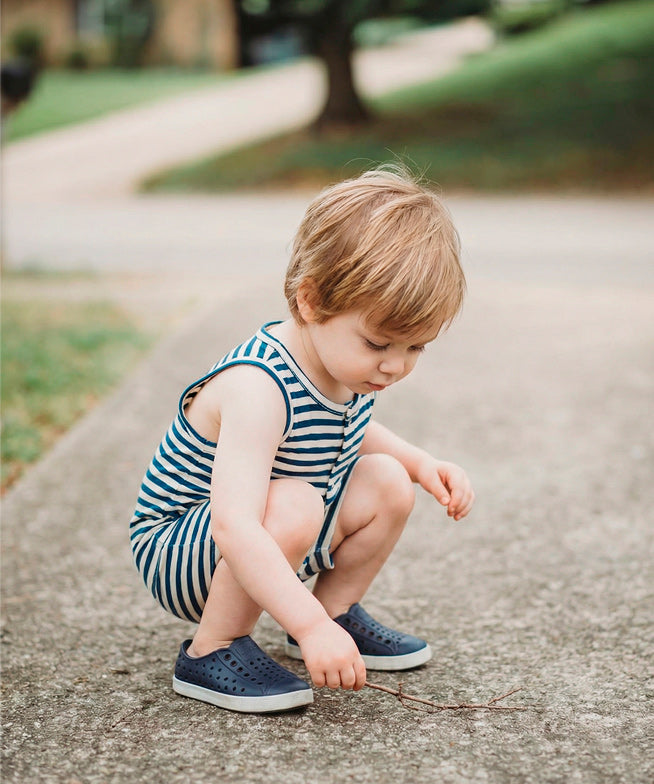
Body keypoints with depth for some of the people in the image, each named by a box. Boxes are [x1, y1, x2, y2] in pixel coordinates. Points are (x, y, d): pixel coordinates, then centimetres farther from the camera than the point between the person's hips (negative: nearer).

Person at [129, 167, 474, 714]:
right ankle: (212, 650, -16)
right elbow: (234, 527, -43)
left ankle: (337, 608, 17)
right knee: (294, 505, -34)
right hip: (174, 552, -8)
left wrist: (421, 463, 3)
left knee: (386, 483, -3)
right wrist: (311, 628, -46)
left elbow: (352, 433, 20)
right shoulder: (259, 387, -34)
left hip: (266, 550, 8)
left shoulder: (348, 367, -6)